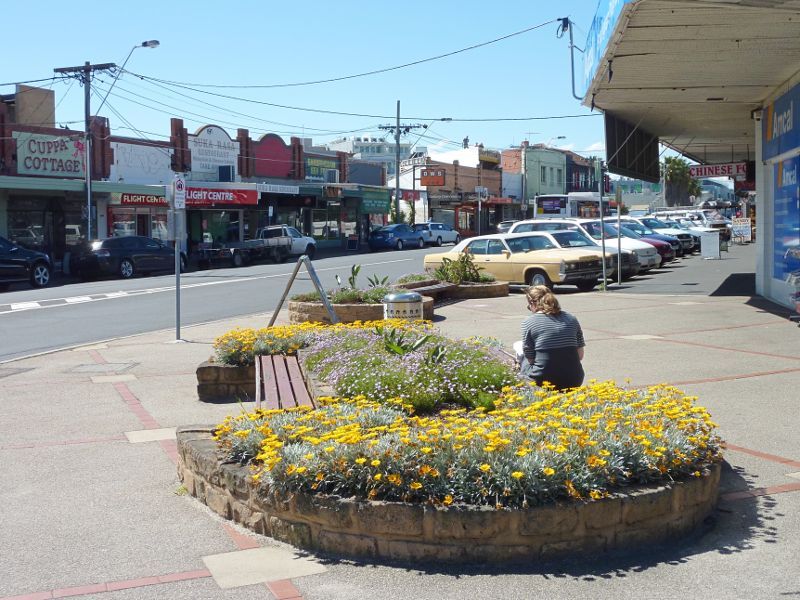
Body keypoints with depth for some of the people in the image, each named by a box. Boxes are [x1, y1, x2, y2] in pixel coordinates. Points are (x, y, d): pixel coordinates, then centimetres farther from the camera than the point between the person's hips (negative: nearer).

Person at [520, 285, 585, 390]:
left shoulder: (528, 323, -4)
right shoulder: (571, 319, 8)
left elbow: (530, 358, -2)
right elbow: (580, 355, 8)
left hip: (542, 382, -5)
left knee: (524, 362, 27)